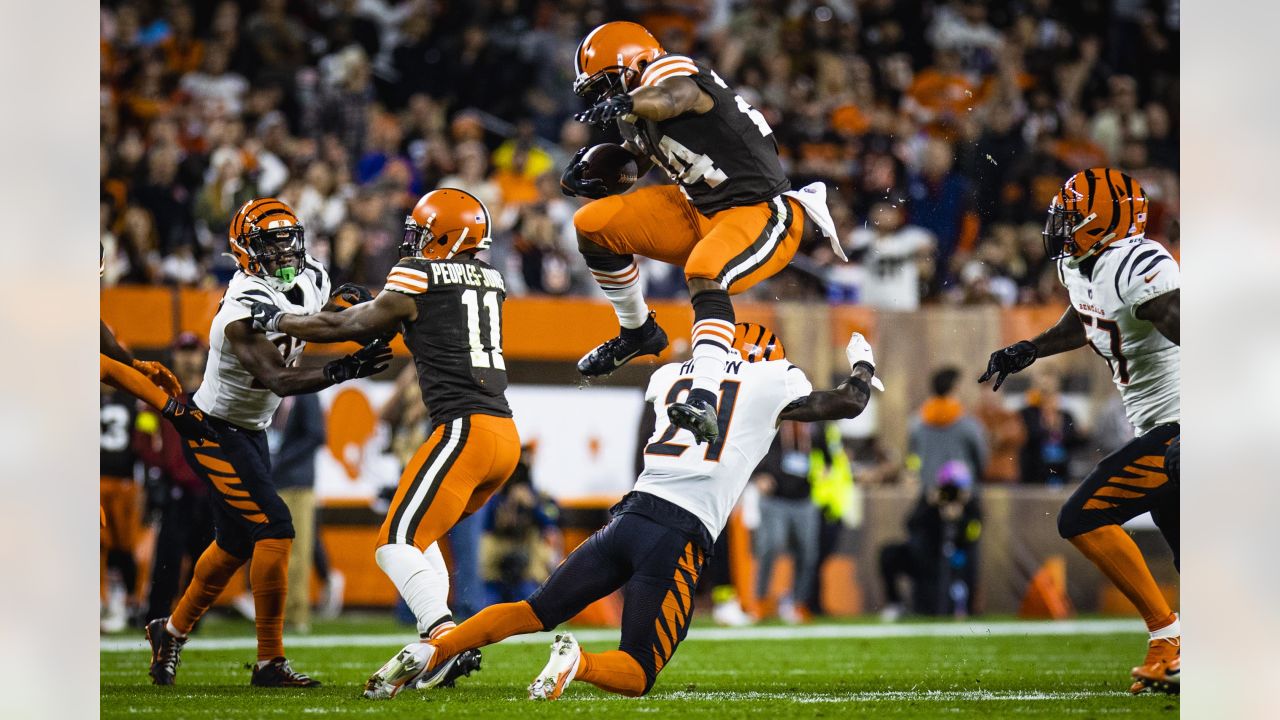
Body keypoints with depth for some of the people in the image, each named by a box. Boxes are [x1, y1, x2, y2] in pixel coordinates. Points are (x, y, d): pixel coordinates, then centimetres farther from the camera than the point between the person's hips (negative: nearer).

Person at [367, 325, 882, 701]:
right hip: (681, 536, -4)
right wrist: (862, 366, 46)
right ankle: (579, 664, -32)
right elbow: (848, 404, 24)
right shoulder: (774, 381, 9)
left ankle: (431, 651, -7)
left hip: (634, 511, 4)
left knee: (534, 612, 14)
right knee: (638, 674, 2)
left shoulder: (668, 375, 20)